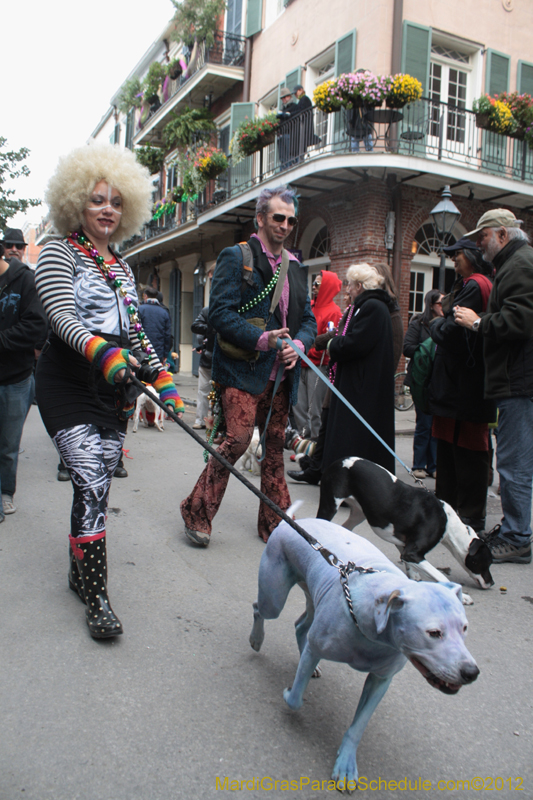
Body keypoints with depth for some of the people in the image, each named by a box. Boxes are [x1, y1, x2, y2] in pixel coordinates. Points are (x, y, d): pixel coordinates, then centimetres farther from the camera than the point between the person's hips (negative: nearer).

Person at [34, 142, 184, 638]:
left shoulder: (121, 266, 19)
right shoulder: (59, 253, -1)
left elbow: (134, 333, 19)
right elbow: (63, 318, -18)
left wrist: (163, 381, 9)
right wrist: (102, 353, -35)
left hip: (116, 386, 6)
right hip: (70, 380, -6)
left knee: (98, 482, 8)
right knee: (91, 485, -14)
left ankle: (80, 572, 26)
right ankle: (97, 598, -5)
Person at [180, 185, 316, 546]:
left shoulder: (296, 266, 19)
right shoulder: (236, 257, -1)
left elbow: (309, 318, 18)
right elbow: (220, 313, -11)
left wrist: (298, 345, -4)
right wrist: (262, 339, -20)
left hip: (280, 372, 6)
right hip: (243, 369, -6)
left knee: (275, 444, 10)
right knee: (238, 439, -12)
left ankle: (274, 522, 22)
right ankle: (197, 511, 6)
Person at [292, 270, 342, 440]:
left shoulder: (333, 311, -5)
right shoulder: (309, 305, 15)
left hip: (318, 365, -7)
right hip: (301, 364, 7)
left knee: (315, 409, -3)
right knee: (299, 407, 7)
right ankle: (305, 438, 17)